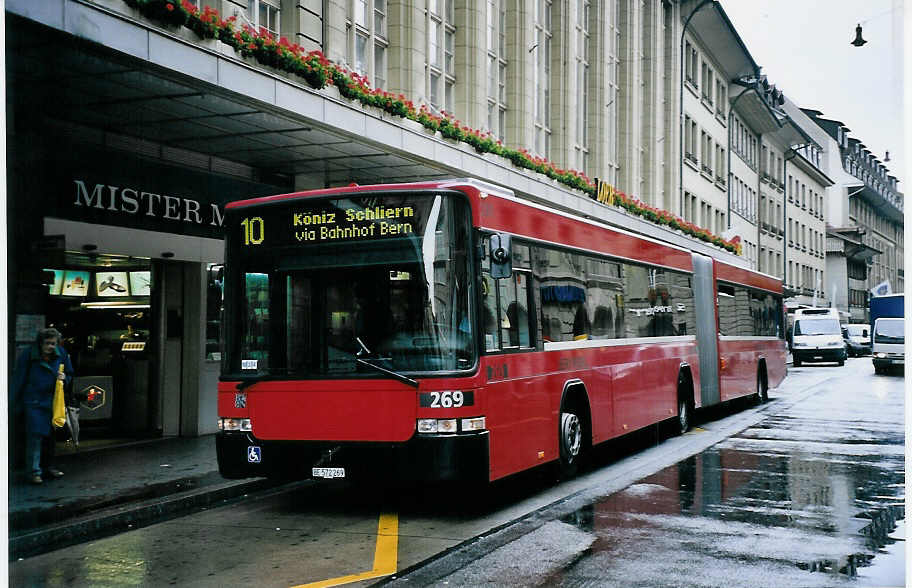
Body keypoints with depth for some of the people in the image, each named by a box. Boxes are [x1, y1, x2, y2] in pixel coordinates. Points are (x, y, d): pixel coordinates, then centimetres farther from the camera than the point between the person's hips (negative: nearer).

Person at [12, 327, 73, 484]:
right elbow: (19, 380, -2)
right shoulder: (28, 355, -8)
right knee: (35, 435, -10)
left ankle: (48, 466, 25)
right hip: (33, 403, -4)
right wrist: (18, 404, -2)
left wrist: (64, 377, -9)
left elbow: (69, 374, 16)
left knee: (50, 436, 12)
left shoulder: (61, 354, 2)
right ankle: (34, 471, -5)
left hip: (52, 401, 4)